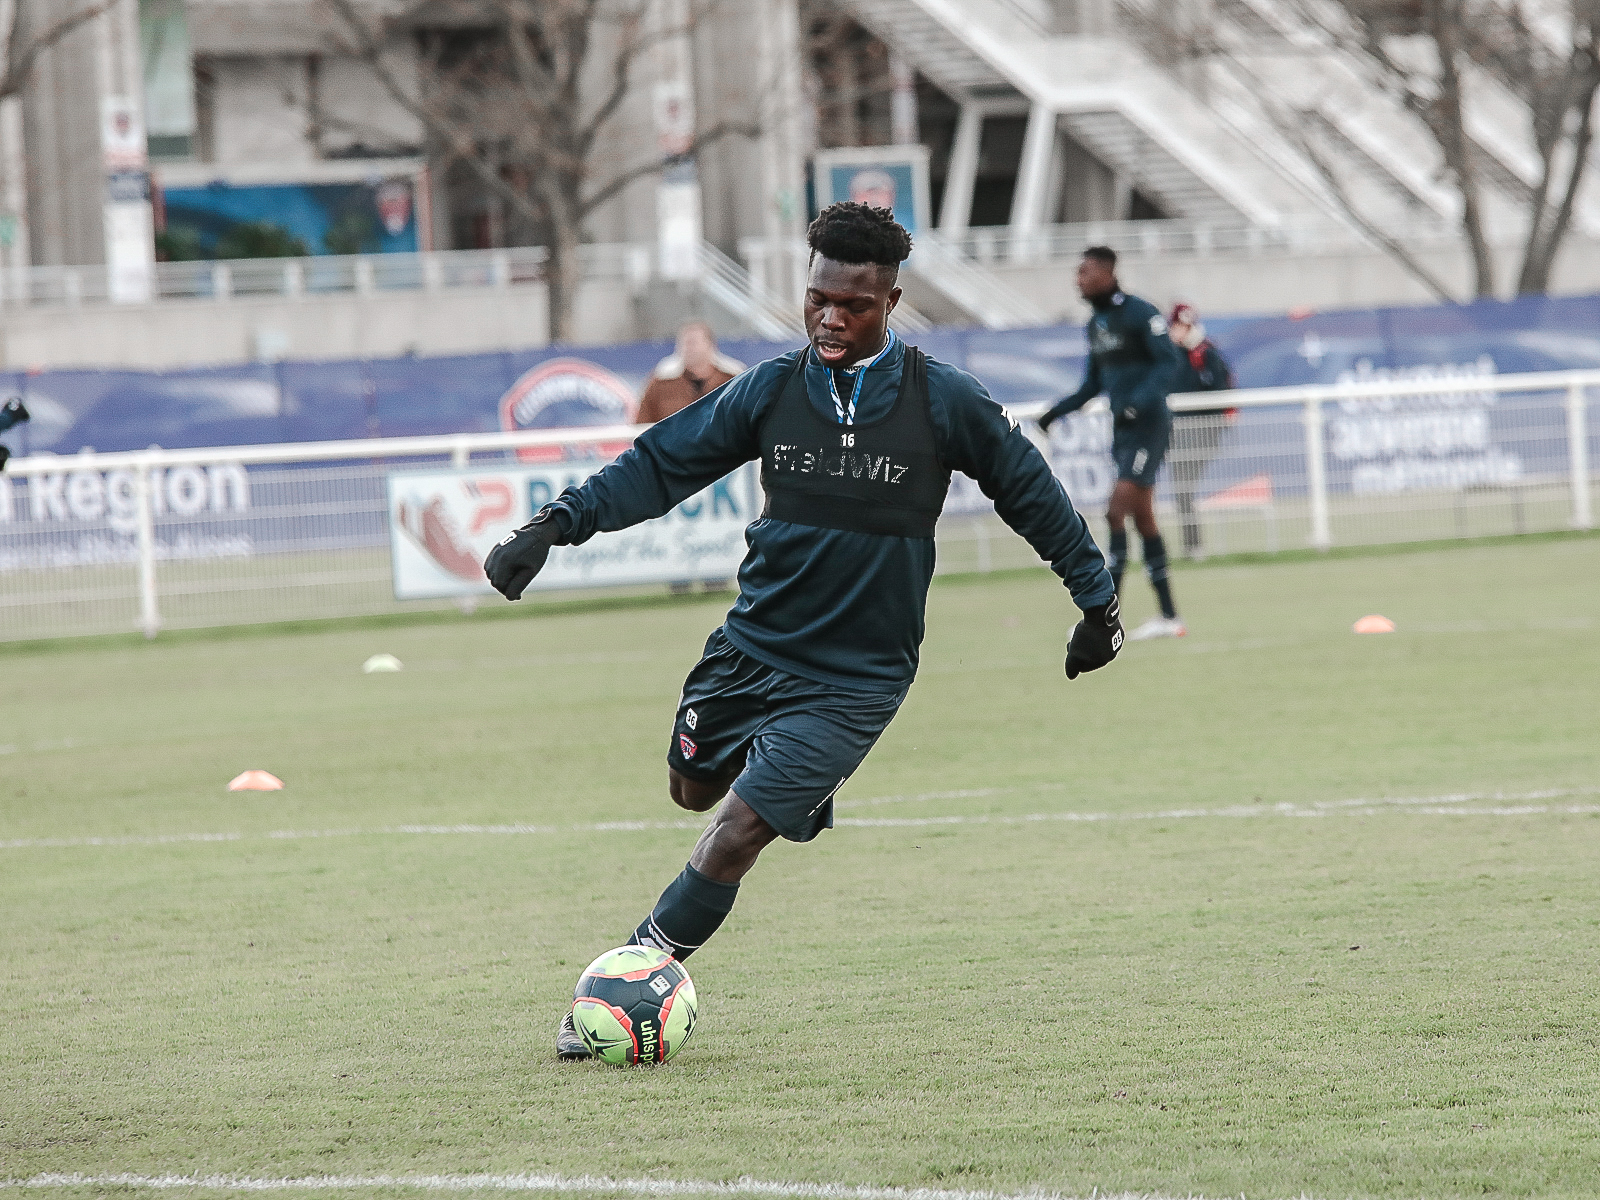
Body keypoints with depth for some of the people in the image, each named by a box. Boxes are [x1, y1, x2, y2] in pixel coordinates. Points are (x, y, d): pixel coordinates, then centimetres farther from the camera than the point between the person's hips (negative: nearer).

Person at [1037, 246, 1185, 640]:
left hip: (1148, 426, -9)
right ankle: (1169, 618, 13)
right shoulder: (1095, 324, 14)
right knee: (1142, 518, 8)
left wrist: (1138, 402, -29)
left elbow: (1167, 363, -17)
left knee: (1116, 512, -14)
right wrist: (1059, 411, 9)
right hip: (1123, 429, 9)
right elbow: (1095, 382, 21)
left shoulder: (1140, 313, -12)